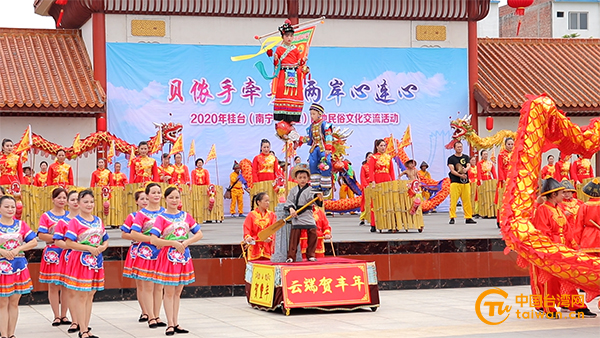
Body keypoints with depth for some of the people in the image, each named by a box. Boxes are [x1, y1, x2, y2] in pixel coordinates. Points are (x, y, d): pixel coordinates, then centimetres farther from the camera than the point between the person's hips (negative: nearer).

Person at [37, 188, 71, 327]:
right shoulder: (46, 216, 0)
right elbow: (41, 235, -7)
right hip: (52, 253, -3)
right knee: (53, 285, 0)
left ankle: (64, 315, 12)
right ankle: (56, 316, 7)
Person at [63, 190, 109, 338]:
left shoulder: (98, 220, 12)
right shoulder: (75, 221, -7)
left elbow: (105, 240, 17)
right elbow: (69, 243, -15)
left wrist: (103, 247, -6)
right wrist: (89, 248, -20)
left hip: (96, 260, 6)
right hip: (80, 260, -6)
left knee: (90, 295, 10)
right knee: (81, 295, -3)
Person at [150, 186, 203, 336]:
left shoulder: (186, 216, 7)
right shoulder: (161, 218, -6)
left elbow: (199, 234, 7)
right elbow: (153, 240, -15)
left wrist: (186, 242, -9)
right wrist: (173, 243, -19)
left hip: (183, 256, 4)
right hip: (168, 256, -4)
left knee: (178, 292, 10)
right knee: (169, 292, -1)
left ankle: (176, 323, 16)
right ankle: (170, 325, 4)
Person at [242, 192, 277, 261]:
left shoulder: (271, 215, 10)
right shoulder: (251, 215, 4)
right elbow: (247, 229, -1)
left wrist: (270, 237, -19)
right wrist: (248, 237, -22)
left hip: (267, 247, 2)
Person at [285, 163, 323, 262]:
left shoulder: (310, 190, 2)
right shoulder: (293, 190, 7)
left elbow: (316, 202, -6)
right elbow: (289, 202, 3)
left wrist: (319, 198, -28)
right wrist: (291, 209, -16)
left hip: (308, 216, 0)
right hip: (297, 217, 0)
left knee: (312, 234, -1)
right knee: (294, 236, -4)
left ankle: (310, 255, 13)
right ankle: (291, 256, 1)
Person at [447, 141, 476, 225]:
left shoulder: (466, 157, 17)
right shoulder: (451, 158, 6)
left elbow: (469, 166, 3)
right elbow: (452, 170, -3)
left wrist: (465, 169, -21)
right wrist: (460, 175, -16)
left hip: (465, 182, 3)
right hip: (455, 182, -3)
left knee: (467, 200, 2)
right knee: (453, 200, -10)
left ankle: (468, 217, 7)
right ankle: (452, 218, -7)